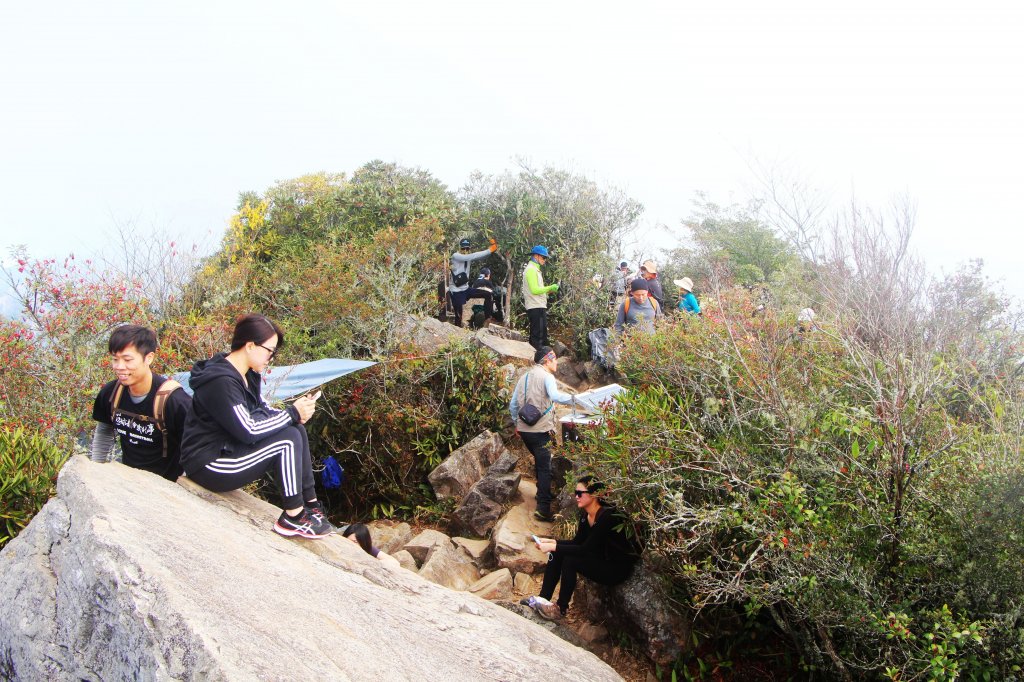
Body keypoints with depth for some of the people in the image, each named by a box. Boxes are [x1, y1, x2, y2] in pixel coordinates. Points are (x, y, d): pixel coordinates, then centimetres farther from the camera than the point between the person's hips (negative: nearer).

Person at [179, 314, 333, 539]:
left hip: (229, 449, 10)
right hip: (208, 465, -10)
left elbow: (262, 410, 12)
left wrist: (296, 414, -8)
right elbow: (249, 431, -28)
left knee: (296, 429, -1)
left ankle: (310, 504, 2)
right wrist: (293, 413, -19)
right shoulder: (221, 381, -25)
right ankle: (293, 518, -11)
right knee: (288, 439, -20)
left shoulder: (247, 374, 5)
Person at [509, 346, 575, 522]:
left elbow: (513, 404, 18)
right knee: (545, 468, -5)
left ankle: (541, 493, 41)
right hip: (541, 430, -8)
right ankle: (543, 509, -9)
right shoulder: (546, 376, -8)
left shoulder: (524, 377, 15)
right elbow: (555, 395, -29)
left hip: (523, 429, 8)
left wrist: (517, 423, 27)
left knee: (539, 461, 27)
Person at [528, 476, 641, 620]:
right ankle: (543, 598, -2)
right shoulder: (585, 515, 0)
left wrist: (553, 546, -28)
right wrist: (551, 541, -6)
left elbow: (586, 549, -28)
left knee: (570, 559, -25)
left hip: (620, 569, -8)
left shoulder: (608, 516, -26)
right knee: (557, 553, -6)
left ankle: (561, 608, -9)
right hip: (601, 561, 9)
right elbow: (577, 542, 8)